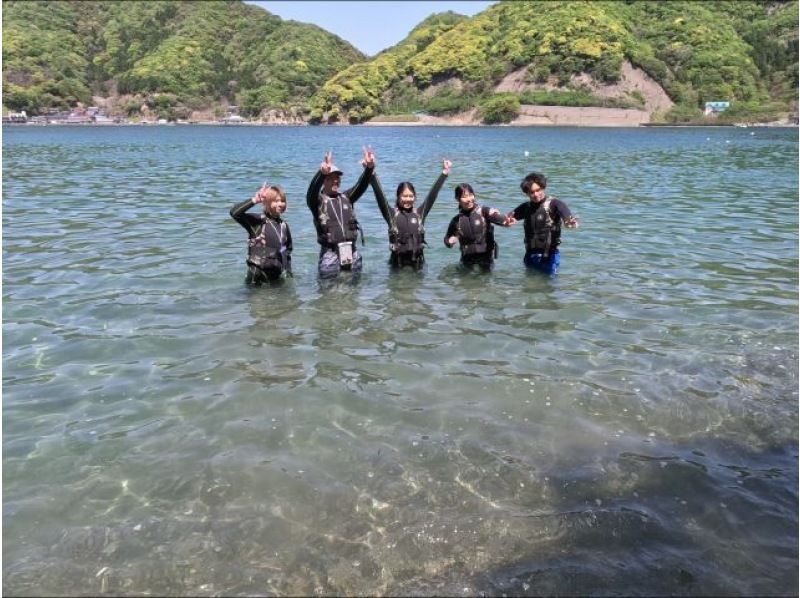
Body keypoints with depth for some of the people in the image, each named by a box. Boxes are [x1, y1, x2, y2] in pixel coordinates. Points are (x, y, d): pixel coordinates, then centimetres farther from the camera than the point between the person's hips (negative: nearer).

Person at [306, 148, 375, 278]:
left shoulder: (346, 197, 12)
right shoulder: (318, 200, 0)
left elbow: (361, 186, -2)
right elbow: (312, 191, -22)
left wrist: (369, 168, -23)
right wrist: (322, 173, -42)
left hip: (351, 251, 4)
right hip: (330, 253, -4)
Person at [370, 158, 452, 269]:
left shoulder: (419, 213, 5)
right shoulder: (392, 214, 0)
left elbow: (432, 194, 2)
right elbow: (380, 195, -9)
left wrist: (444, 173, -4)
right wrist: (371, 172, -20)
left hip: (417, 260, 2)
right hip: (398, 261, -2)